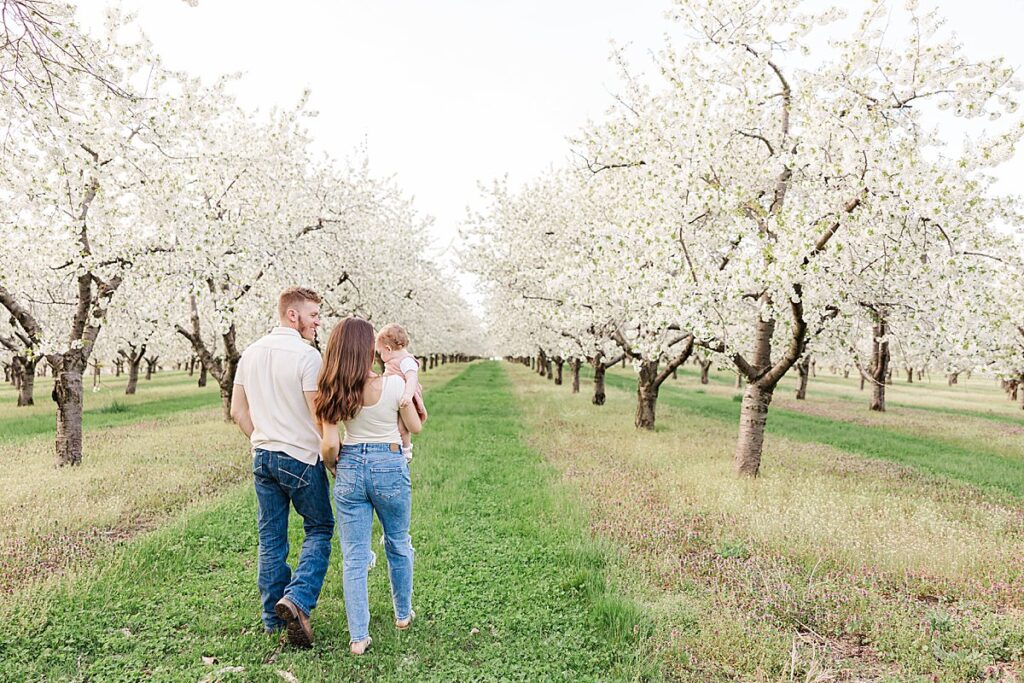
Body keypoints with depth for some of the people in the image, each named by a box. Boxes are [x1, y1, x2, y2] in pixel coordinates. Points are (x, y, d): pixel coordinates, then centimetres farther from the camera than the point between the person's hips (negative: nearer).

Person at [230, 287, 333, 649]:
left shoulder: (251, 353, 8)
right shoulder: (307, 355, -15)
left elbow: (237, 409, 12)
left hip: (262, 456, 7)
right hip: (301, 458, -6)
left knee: (270, 538, 14)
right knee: (319, 530, 10)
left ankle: (273, 616, 24)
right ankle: (297, 599, -7)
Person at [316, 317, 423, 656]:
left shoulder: (332, 392, -7)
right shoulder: (393, 384, -14)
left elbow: (329, 444, -8)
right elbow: (415, 427, -1)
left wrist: (334, 468, 12)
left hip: (349, 469, 2)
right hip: (389, 466, -1)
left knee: (354, 556, 10)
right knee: (398, 544, 21)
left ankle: (358, 637, 13)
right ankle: (403, 614, 38)